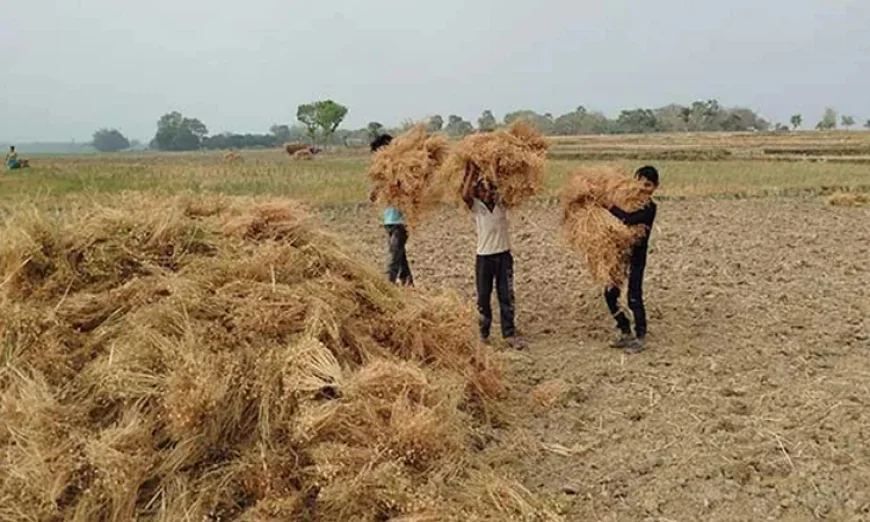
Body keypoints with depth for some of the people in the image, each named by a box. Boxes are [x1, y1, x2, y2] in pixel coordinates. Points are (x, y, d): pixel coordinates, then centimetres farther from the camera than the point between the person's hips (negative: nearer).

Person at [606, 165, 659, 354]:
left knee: (634, 298, -2)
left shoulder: (649, 208, -14)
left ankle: (640, 338, 13)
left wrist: (608, 205, -25)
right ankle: (625, 333, 24)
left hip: (636, 258, -7)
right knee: (610, 294, 10)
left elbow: (629, 219, -30)